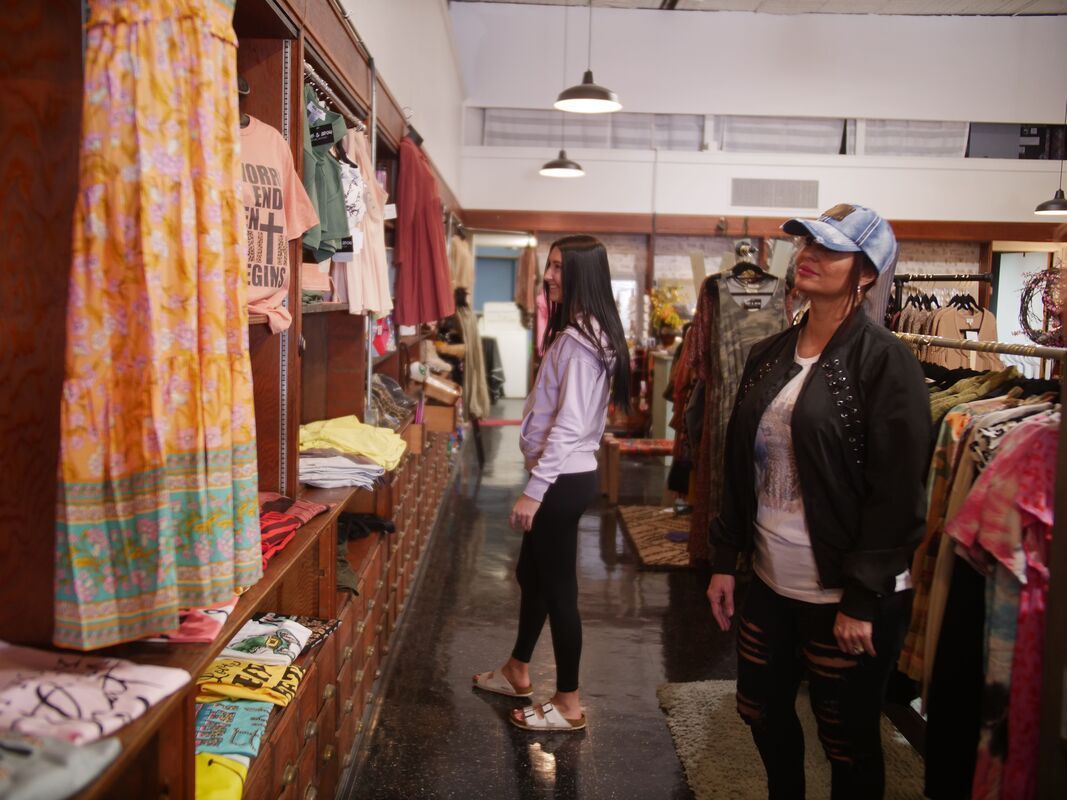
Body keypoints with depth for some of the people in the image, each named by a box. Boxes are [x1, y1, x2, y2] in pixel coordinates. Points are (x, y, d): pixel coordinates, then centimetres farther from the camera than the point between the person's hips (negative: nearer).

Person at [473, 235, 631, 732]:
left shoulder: (577, 341, -20)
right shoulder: (579, 333, 12)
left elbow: (568, 426, -24)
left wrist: (534, 490, -22)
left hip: (563, 479, -10)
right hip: (566, 474, 10)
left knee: (557, 586, 1)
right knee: (532, 573, 21)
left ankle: (568, 705, 15)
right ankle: (517, 672, 39)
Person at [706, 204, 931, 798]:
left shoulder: (885, 362, -13)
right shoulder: (770, 355, 7)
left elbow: (896, 493, -16)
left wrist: (862, 599, -18)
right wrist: (725, 559, 9)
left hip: (846, 595, -6)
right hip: (770, 582, 6)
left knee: (848, 739, 11)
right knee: (763, 711, 20)